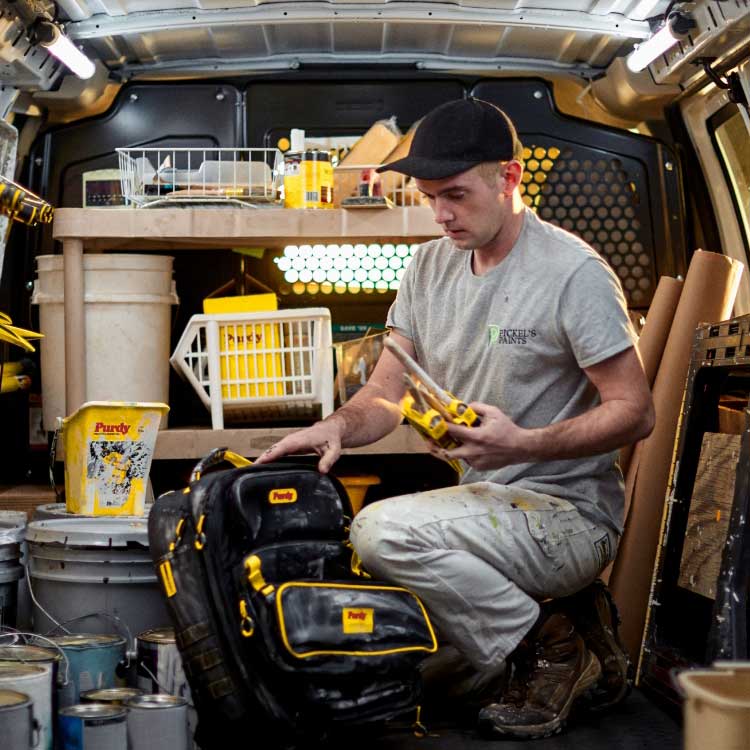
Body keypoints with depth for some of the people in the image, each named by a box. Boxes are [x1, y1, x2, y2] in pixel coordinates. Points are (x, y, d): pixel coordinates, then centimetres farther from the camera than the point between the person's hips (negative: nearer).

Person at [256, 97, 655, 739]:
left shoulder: (574, 273, -13)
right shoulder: (431, 266, 9)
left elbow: (636, 412, -14)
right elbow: (387, 394, 9)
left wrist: (524, 445, -28)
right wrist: (339, 426, -14)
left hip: (571, 512, -8)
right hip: (488, 503, 8)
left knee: (384, 531, -28)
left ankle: (548, 646, -7)